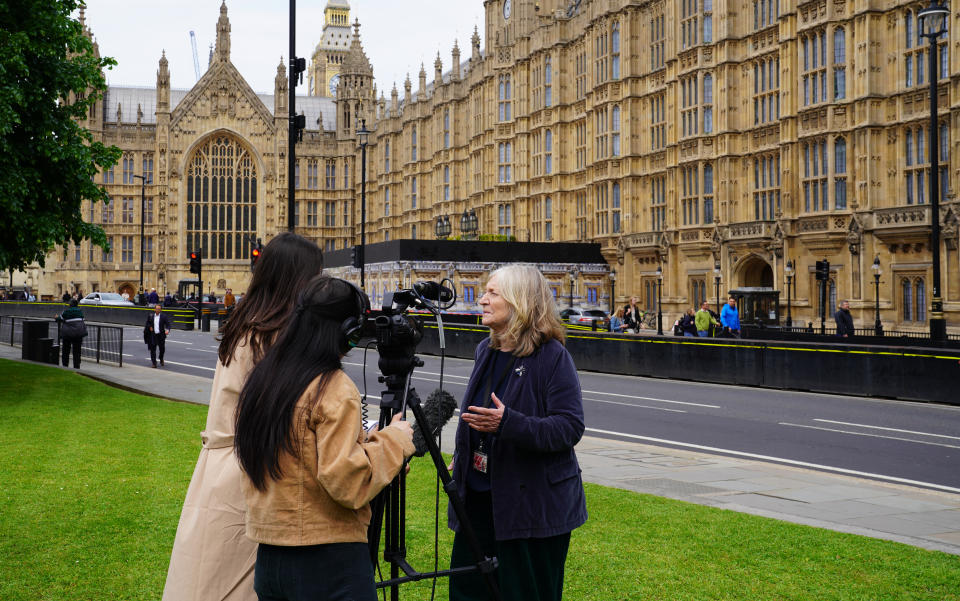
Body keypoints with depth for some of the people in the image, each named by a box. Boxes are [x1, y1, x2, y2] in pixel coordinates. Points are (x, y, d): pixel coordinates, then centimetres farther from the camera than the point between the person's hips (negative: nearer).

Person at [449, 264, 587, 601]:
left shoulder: (552, 356, -14)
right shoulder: (485, 351, 9)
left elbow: (570, 428, -21)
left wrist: (507, 423, -31)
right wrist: (460, 457, 25)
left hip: (533, 504, -7)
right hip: (479, 496, 7)